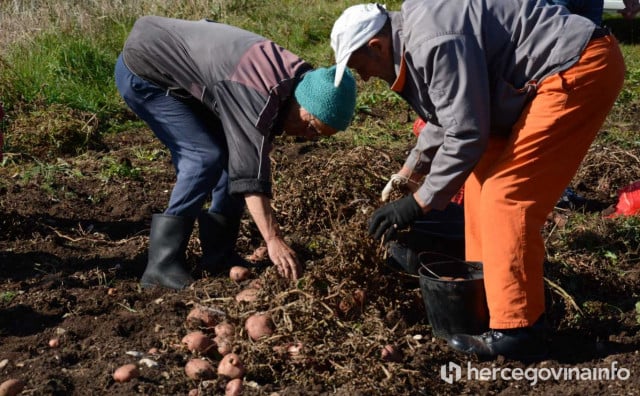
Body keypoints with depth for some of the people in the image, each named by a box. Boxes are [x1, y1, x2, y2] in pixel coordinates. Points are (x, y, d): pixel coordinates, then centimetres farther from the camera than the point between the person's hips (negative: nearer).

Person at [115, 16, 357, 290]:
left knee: (231, 153, 2)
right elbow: (250, 169, -36)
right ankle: (162, 265, -14)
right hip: (142, 71, -9)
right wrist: (274, 240, -38)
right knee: (205, 157, -19)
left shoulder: (292, 79, -3)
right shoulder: (261, 92, -32)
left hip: (178, 73, 9)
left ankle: (218, 255, 9)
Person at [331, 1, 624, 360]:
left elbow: (466, 134, -22)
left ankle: (516, 331, -8)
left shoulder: (434, 44, -23)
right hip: (557, 73, 11)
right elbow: (448, 117, 23)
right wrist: (409, 174, 24)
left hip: (581, 68, -11)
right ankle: (487, 291, 24)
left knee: (506, 194, -13)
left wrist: (418, 203, -13)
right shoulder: (413, 37, 11)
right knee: (484, 176, 13)